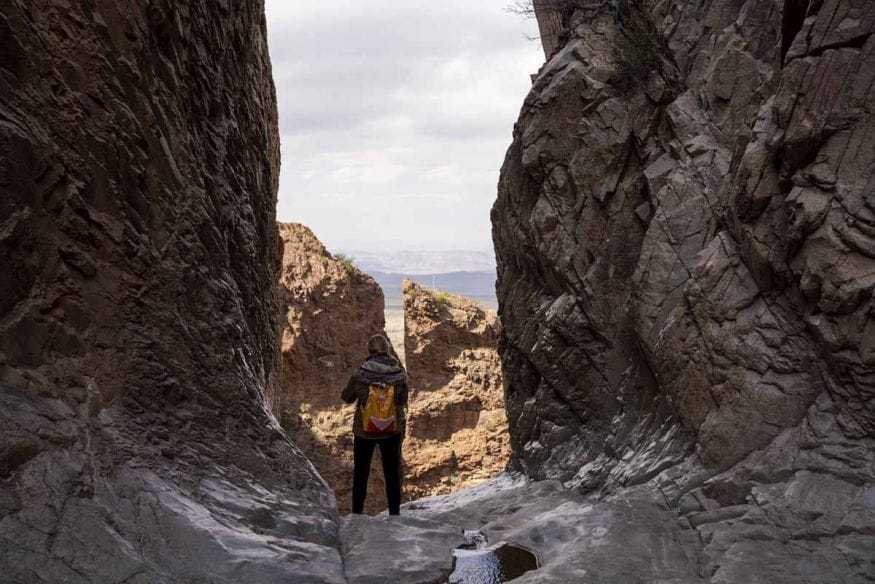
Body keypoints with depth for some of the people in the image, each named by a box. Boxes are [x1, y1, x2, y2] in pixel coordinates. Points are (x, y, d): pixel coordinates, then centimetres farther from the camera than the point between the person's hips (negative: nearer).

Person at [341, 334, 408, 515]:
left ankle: (357, 513, 26)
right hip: (392, 431, 1)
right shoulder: (400, 375, -16)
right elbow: (403, 402, -3)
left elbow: (346, 397, -3)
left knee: (361, 473, 18)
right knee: (392, 473, 17)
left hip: (364, 431, 0)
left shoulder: (359, 376, -19)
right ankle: (394, 513, 24)